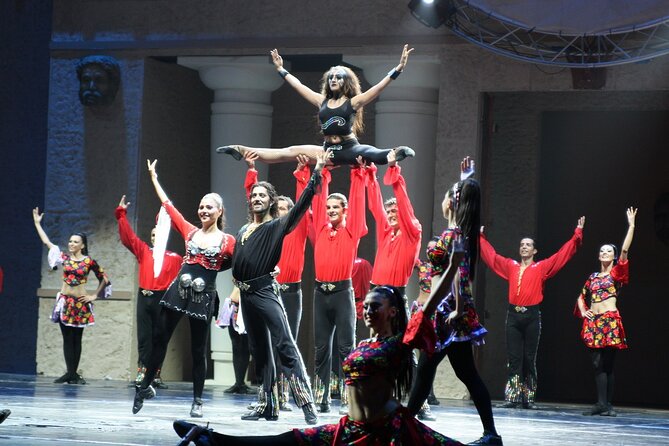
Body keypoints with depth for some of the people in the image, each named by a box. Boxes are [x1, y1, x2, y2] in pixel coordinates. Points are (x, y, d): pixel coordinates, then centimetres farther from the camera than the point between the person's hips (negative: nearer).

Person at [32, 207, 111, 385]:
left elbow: (104, 278, 6)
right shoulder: (65, 257, 5)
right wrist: (37, 223, 8)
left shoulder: (89, 262, -3)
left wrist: (94, 296, 1)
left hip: (80, 303, -3)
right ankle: (70, 373, -3)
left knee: (77, 338, 1)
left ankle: (73, 373, 3)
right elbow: (46, 242, 7)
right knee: (67, 338, -1)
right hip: (64, 302, 3)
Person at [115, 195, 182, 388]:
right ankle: (142, 371, -2)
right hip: (144, 298, 2)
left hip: (163, 299, -2)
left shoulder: (174, 258, 6)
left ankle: (156, 375, 5)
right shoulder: (143, 251, 12)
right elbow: (128, 236, 10)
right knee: (144, 336, -1)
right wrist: (121, 214, 7)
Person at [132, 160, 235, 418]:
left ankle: (197, 400, 11)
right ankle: (146, 386, 15)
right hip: (178, 290, 2)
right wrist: (154, 178, 19)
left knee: (199, 349, 3)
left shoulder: (228, 241, 0)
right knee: (160, 339, 3)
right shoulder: (190, 232, 8)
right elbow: (167, 205, 14)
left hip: (204, 296, -2)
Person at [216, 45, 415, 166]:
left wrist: (397, 70, -19)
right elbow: (299, 86, 23)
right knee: (290, 152, -3)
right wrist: (281, 70, 29)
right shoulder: (322, 101, 14)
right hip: (328, 151, 4)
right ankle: (243, 150, -8)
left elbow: (378, 88, -9)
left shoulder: (353, 102, 0)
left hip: (350, 149, -4)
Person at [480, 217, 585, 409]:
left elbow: (563, 254, 5)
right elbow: (490, 255, 25)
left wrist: (577, 235, 1)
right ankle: (512, 398, -2)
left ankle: (528, 399, 4)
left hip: (532, 316, -2)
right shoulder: (510, 266, 14)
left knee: (529, 359, 1)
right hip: (514, 315, 2)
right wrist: (480, 237, 30)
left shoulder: (542, 268, 6)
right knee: (513, 358, -1)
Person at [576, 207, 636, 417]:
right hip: (593, 322, 4)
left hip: (610, 321, -4)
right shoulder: (593, 277, 17)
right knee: (598, 364, -2)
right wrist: (582, 312, 8)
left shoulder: (616, 273, 5)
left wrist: (631, 225, -9)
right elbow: (581, 297, 28)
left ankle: (607, 404, -3)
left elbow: (625, 250, -6)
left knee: (608, 364, -4)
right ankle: (602, 403, -5)